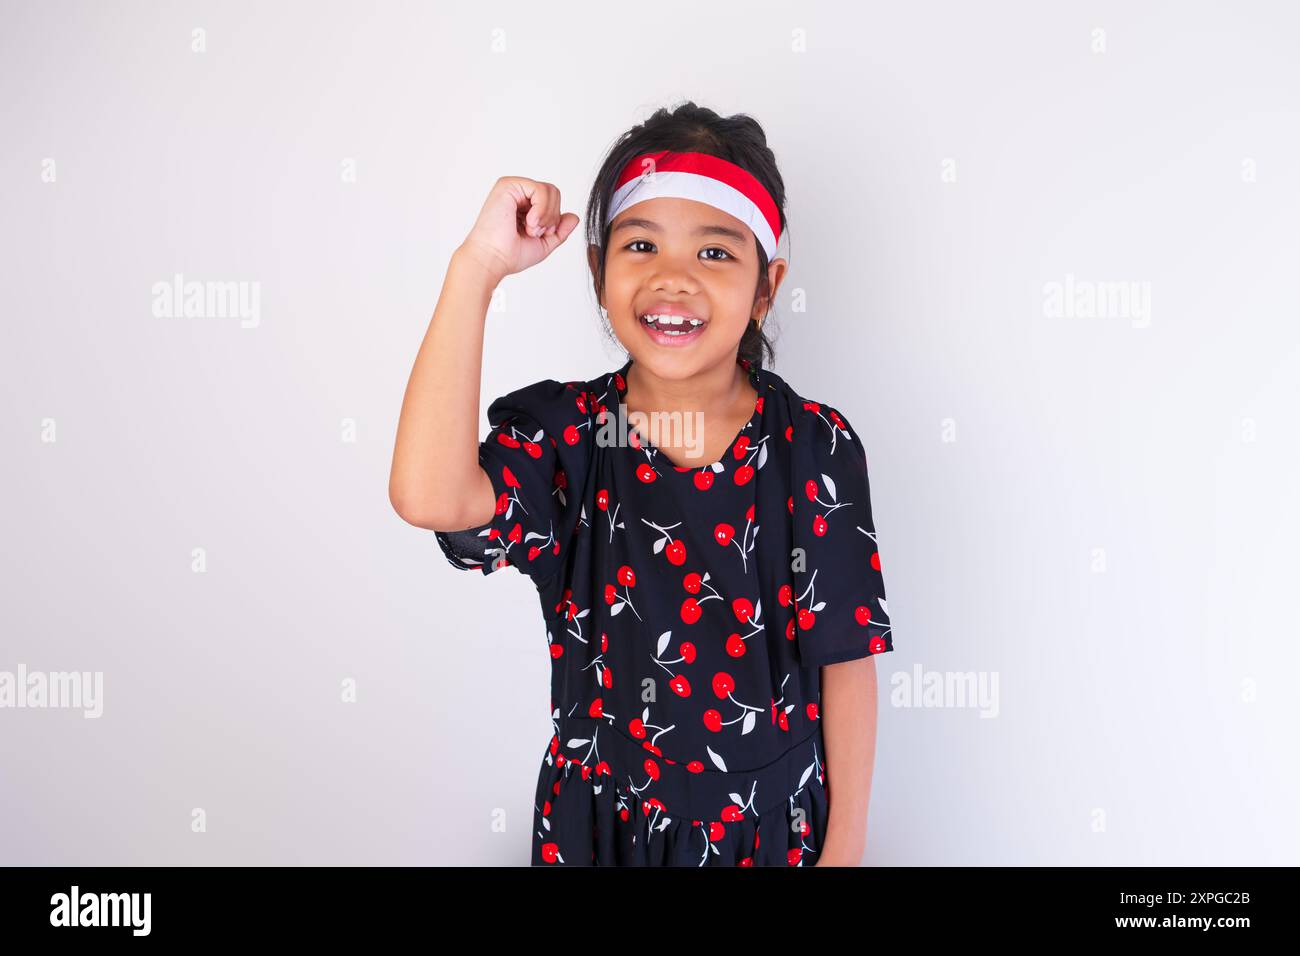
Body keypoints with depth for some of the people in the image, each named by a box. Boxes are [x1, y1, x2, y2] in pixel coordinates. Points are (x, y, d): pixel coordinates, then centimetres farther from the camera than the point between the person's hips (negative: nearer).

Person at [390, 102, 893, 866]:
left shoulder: (817, 449, -13)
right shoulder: (560, 434, -13)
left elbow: (846, 659, -8)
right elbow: (430, 498, -34)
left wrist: (846, 845, -4)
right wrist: (477, 267, -31)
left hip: (773, 827, -1)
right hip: (600, 824, 1)